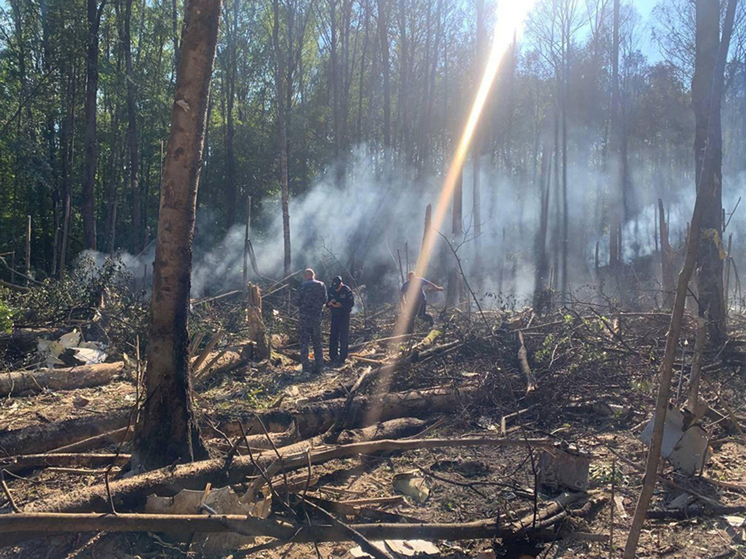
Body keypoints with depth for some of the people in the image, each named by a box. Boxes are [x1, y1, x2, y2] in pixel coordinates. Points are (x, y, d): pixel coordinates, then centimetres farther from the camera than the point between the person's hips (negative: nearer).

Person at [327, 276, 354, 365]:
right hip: (335, 316, 4)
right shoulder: (331, 290, -1)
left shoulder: (347, 290, -14)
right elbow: (326, 303, 5)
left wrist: (341, 305, -24)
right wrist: (329, 303, -18)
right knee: (333, 336, 4)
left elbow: (352, 303, -13)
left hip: (344, 316, -4)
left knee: (344, 337, -2)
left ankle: (342, 359, 4)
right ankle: (333, 357, 12)